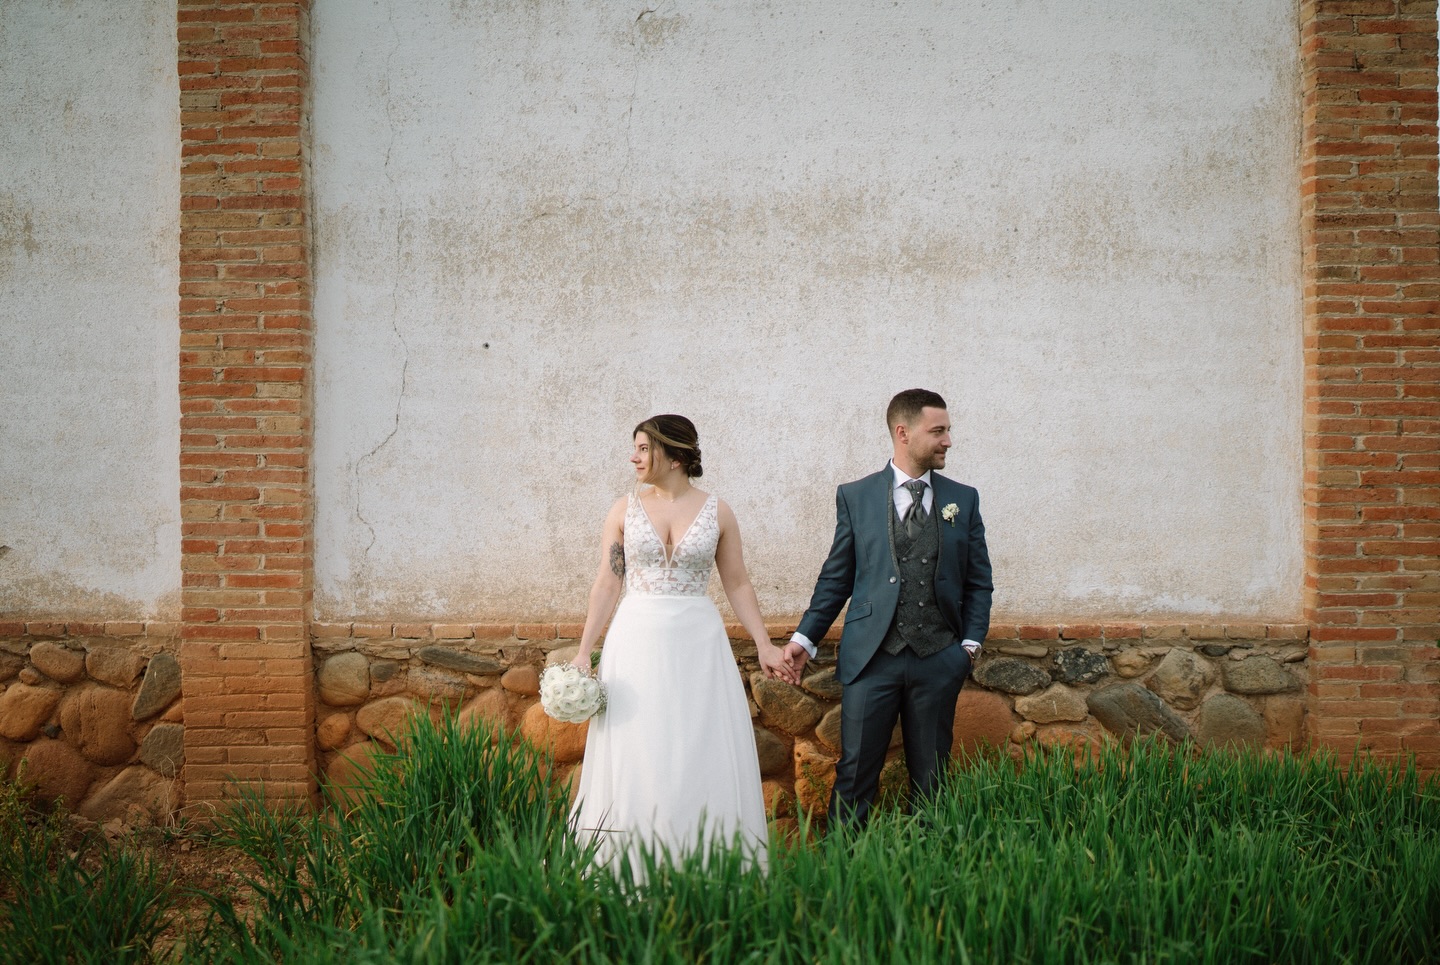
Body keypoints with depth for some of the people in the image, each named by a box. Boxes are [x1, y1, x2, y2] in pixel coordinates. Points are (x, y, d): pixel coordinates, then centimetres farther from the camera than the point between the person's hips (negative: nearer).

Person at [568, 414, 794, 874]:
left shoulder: (717, 512, 3)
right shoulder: (624, 511, 4)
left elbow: (738, 585, 6)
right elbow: (607, 585, 4)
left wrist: (765, 646, -2)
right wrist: (584, 652, -2)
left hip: (697, 642, 0)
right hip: (637, 642, 0)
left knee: (704, 762, 0)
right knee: (635, 762, 1)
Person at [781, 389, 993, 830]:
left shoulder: (963, 500, 9)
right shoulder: (855, 496, 5)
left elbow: (979, 580, 12)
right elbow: (836, 578, 7)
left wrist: (971, 641, 1)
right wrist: (805, 637, -1)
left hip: (939, 661, 2)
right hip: (871, 658, -1)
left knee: (931, 777, 8)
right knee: (855, 774, 0)